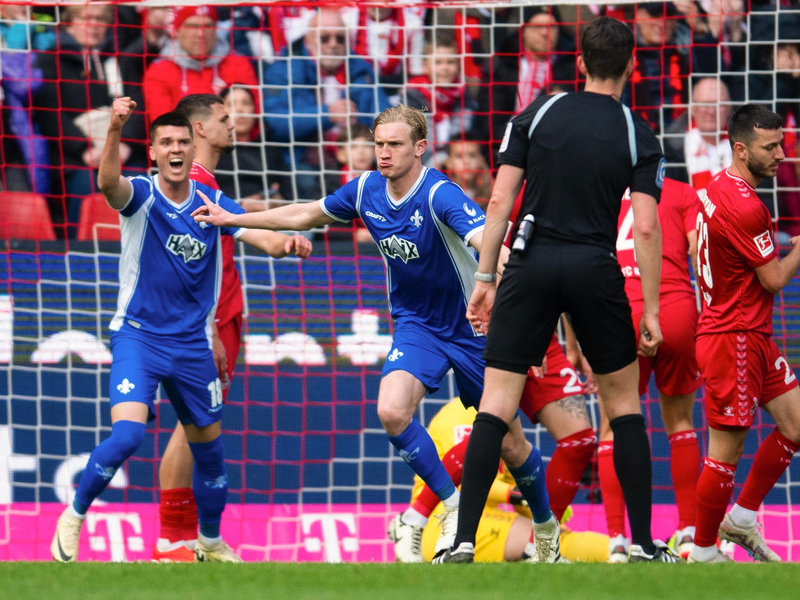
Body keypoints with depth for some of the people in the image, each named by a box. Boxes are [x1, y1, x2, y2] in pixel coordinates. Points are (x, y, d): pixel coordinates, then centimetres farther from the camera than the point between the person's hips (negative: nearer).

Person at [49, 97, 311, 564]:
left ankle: (211, 542, 32)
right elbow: (108, 183, -32)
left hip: (194, 345, 4)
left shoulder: (212, 203, 1)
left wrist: (286, 244, -33)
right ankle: (75, 516, -2)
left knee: (209, 446, 13)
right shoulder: (141, 196, -9)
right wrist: (115, 131, -52)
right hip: (139, 336, -4)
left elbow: (262, 237, -8)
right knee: (128, 434, -23)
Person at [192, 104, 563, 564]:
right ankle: (455, 507, -5)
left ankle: (547, 527, 30)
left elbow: (485, 241, -43)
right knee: (392, 410, -23)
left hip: (473, 328, -4)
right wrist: (232, 219, 14)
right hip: (416, 325, 4)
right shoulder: (366, 191, -6)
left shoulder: (440, 195, -26)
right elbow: (306, 215, 11)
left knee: (509, 444, 2)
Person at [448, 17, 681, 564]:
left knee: (496, 403, 1)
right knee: (624, 401, 15)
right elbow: (646, 229, -5)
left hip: (531, 266, 0)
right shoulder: (639, 135, 1)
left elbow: (499, 201, -1)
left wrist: (485, 280, 4)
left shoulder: (537, 114, 4)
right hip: (595, 271, 0)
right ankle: (643, 544, 13)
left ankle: (464, 542, -9)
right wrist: (651, 311, 0)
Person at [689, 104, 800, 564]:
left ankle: (742, 518, 19)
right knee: (727, 449, -4)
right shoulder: (745, 206, -21)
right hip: (734, 339, -10)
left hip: (753, 336, 10)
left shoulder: (717, 189, 9)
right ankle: (704, 552, 5)